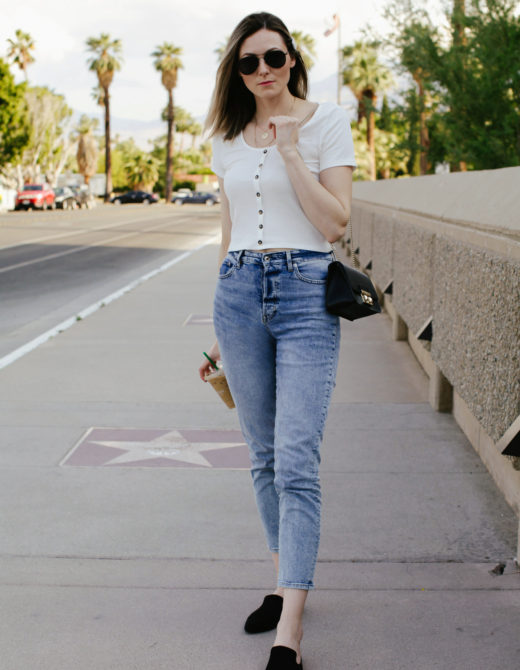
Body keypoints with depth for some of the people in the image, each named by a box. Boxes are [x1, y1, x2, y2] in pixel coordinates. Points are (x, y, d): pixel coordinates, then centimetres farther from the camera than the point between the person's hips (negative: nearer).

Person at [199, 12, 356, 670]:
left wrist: (290, 151, -13)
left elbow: (335, 224, -8)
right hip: (239, 294, 5)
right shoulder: (228, 139, 13)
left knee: (295, 461, -12)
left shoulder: (327, 122, 0)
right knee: (264, 459, 11)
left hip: (305, 293, -5)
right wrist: (222, 326, 19)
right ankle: (285, 583, 27)